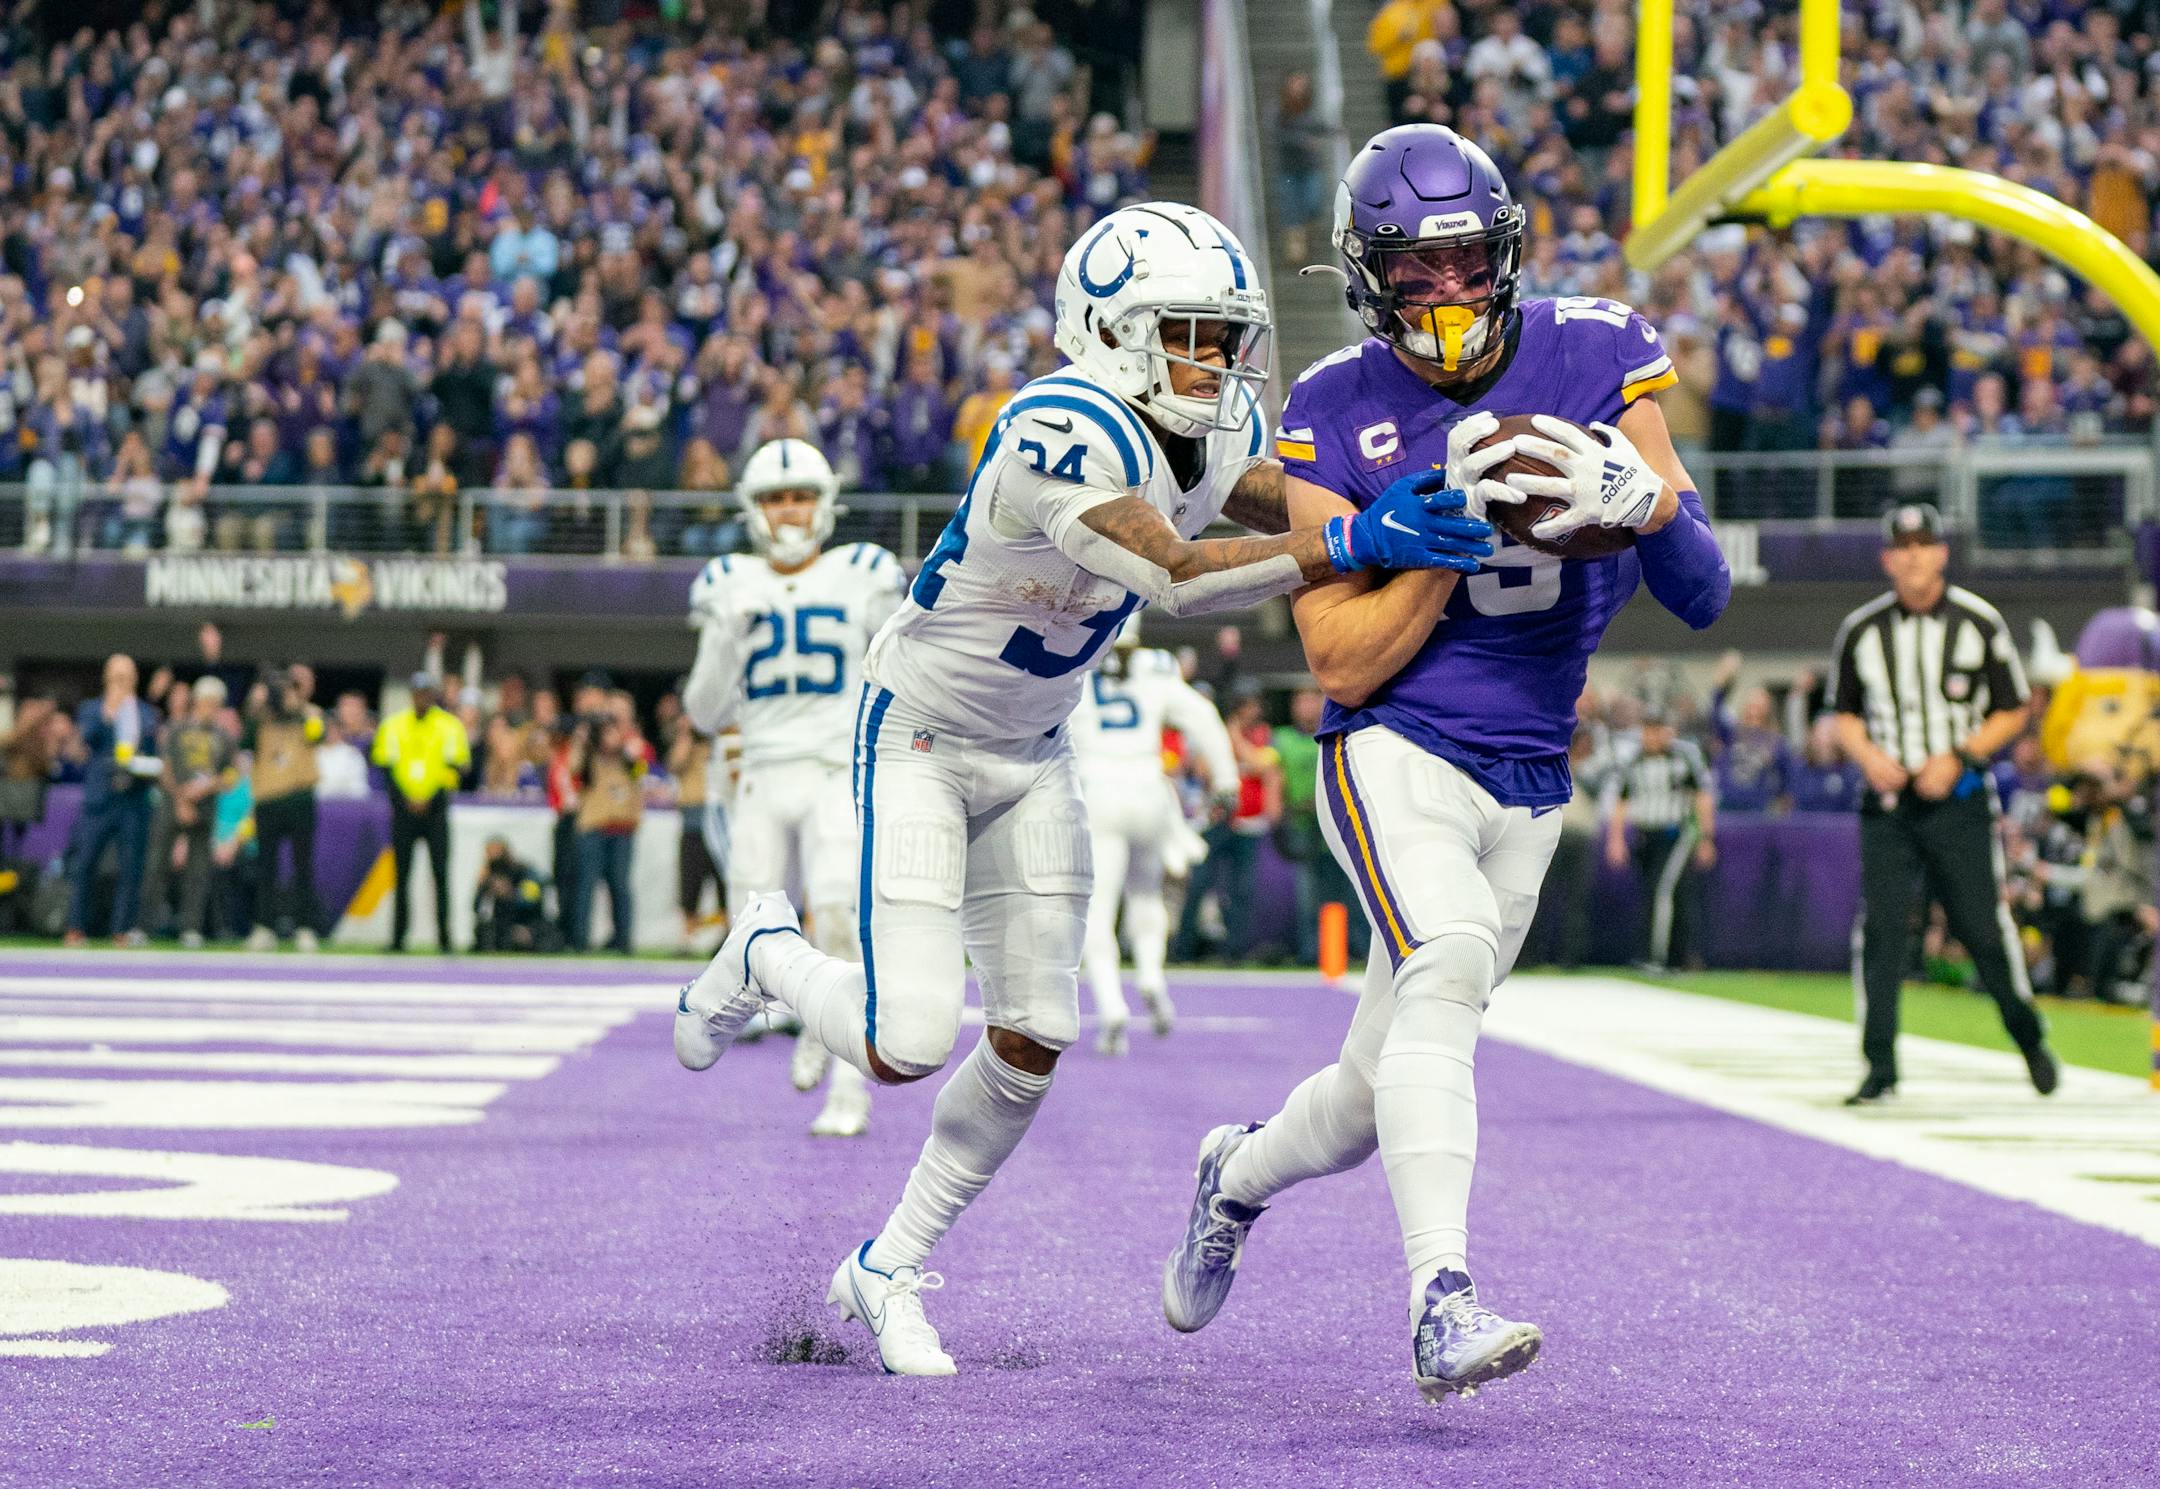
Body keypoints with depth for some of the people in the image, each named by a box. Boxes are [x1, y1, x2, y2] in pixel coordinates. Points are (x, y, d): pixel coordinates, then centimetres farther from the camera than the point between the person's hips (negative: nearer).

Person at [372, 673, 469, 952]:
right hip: (404, 807, 2)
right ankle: (397, 936, 5)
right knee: (401, 873, 1)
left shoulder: (450, 726, 3)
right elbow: (386, 764, 4)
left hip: (435, 807, -2)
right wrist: (407, 800, -6)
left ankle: (444, 936, -4)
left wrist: (429, 800, -10)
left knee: (440, 872, -6)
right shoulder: (394, 725, 7)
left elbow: (454, 767, -1)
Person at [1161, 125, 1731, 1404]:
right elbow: (1345, 665, -8)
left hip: (1529, 787, 4)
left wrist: (1635, 494, -22)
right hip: (1396, 754, -3)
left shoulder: (1597, 353, 0)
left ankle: (1241, 1175, 43)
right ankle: (1443, 1307, -38)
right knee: (1447, 964, -33)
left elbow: (1702, 595, -2)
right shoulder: (1335, 416, -5)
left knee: (1382, 1095, 9)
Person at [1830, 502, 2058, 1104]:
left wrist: (1958, 758, -11)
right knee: (1880, 929, -6)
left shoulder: (1979, 622, -1)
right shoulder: (1861, 630, 5)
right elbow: (1846, 714, 15)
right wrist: (1868, 755, -6)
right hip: (1887, 799, 2)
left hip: (1958, 799, -2)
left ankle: (2030, 1037, 22)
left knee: (1983, 926, -2)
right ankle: (1880, 1068, 0)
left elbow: (2013, 712, 3)